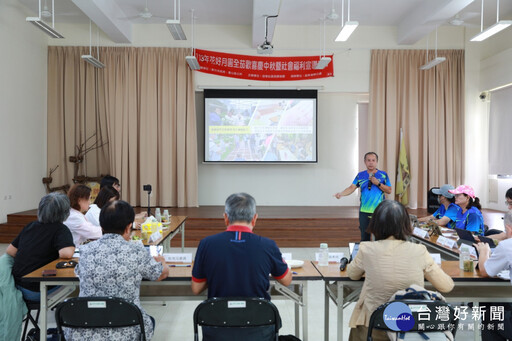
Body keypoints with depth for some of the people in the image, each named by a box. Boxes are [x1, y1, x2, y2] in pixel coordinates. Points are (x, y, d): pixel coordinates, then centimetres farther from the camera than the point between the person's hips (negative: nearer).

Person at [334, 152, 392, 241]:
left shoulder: (383, 175, 3)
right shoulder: (360, 175, 6)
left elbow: (389, 191, 1)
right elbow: (352, 188, -1)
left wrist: (378, 183, -13)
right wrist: (341, 193, -18)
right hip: (364, 211, 2)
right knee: (364, 237, 10)